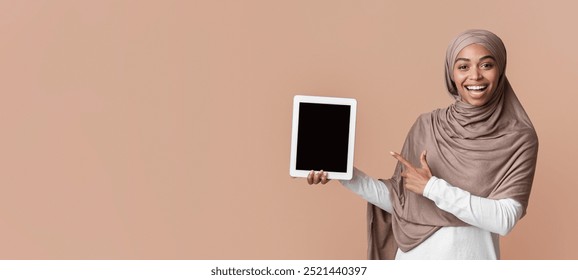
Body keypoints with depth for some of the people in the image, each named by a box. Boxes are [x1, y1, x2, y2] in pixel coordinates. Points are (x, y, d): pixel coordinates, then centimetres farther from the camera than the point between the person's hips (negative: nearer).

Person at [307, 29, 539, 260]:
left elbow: (505, 219, -17)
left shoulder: (519, 138, -10)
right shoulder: (427, 126, -3)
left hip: (470, 258, -2)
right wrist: (344, 172, -8)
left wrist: (433, 187, -18)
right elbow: (400, 200, 1)